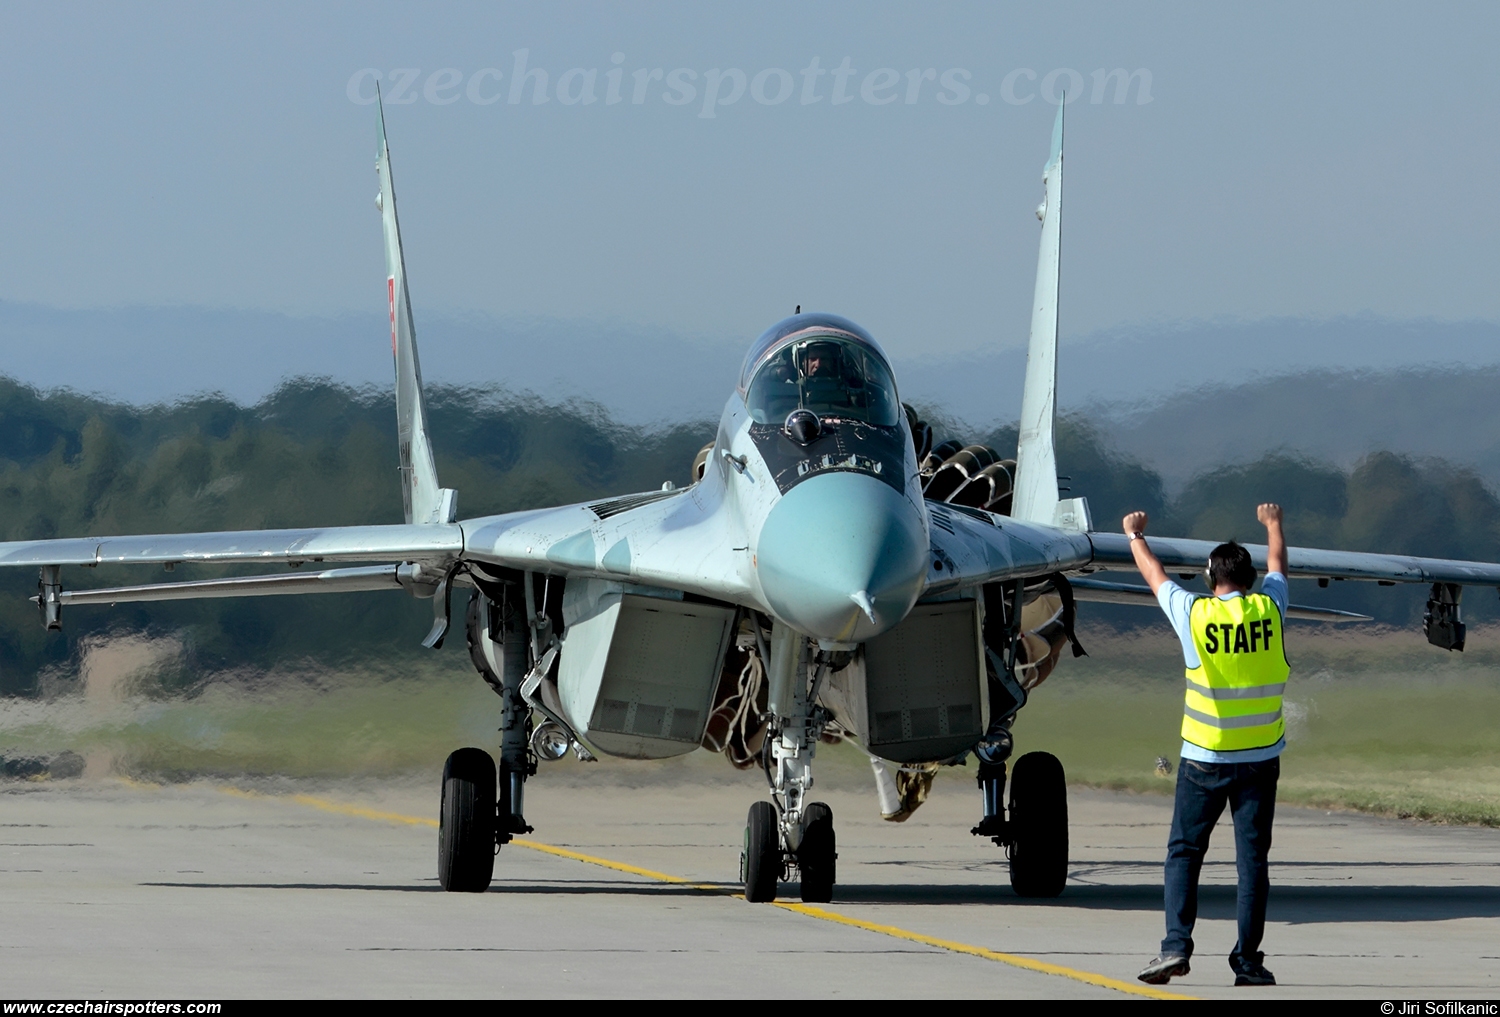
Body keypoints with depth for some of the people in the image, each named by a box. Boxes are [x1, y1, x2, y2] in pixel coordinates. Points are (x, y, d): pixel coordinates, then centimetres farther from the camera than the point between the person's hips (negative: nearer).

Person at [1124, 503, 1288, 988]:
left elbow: (1154, 575, 11)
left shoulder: (1195, 614, -8)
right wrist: (1273, 524, 41)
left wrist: (1135, 535, 31)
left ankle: (1176, 945, -6)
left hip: (1204, 758, -2)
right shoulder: (1268, 609, -2)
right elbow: (1278, 564, 20)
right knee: (1252, 858, 3)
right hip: (1261, 758, 2)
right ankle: (1248, 959, 1)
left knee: (1184, 853, 6)